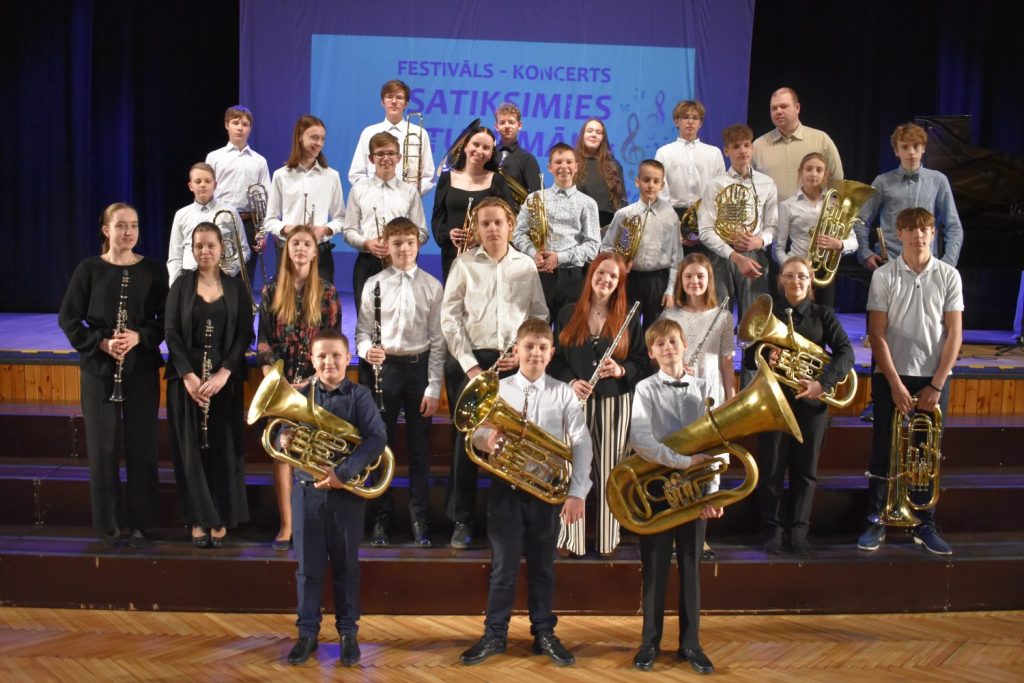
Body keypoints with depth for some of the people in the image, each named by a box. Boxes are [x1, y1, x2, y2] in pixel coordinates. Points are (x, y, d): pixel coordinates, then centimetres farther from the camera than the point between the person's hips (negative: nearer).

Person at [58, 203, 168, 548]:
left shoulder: (153, 270, 1)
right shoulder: (89, 268, 0)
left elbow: (165, 319, 3)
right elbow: (68, 318, 1)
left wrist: (140, 336, -15)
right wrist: (100, 343, -13)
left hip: (142, 368, 0)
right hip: (99, 368, 0)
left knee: (142, 445, 3)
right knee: (102, 446, 4)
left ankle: (140, 522, 15)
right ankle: (107, 523, 15)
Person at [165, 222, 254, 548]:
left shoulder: (235, 288, 4)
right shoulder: (182, 284, 4)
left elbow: (245, 334, -1)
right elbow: (171, 331, -2)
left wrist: (222, 374, -13)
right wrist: (189, 375, -13)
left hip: (225, 378, 0)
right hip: (187, 377, 0)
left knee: (223, 448, 1)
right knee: (191, 448, 2)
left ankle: (221, 520, 11)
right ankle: (198, 519, 10)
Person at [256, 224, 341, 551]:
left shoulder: (327, 292, 2)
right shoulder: (272, 290, 6)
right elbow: (263, 338, 4)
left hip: (315, 382, -1)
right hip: (280, 382, 1)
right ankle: (286, 526, 6)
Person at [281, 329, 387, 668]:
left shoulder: (359, 395, -5)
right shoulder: (300, 395, 4)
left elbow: (377, 438, -16)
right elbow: (282, 435, 6)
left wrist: (343, 473, -24)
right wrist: (285, 441, -19)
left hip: (346, 493, -2)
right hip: (307, 490, 2)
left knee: (346, 566, 9)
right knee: (308, 566, 9)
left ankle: (348, 631, 21)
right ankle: (307, 631, 20)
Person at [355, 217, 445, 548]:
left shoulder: (432, 286, 1)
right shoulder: (374, 284, 0)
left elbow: (437, 340, 0)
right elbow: (362, 331, 3)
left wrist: (434, 387, -4)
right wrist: (367, 350, -21)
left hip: (419, 366, 0)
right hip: (383, 367, 0)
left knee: (419, 447, 6)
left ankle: (419, 518, 17)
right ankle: (381, 518, 18)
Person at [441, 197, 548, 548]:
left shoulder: (526, 265, 9)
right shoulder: (464, 263, 4)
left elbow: (540, 316, 10)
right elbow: (449, 317, 0)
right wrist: (469, 363, -7)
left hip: (515, 362, 1)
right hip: (470, 360, -1)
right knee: (467, 437, -2)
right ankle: (462, 520, 9)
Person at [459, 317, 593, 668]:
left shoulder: (563, 393, -1)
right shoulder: (498, 390, 1)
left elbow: (582, 444, -4)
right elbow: (477, 433, 2)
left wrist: (577, 493, -11)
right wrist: (487, 440, -23)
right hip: (506, 489, 0)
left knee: (543, 566, 11)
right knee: (503, 566, 5)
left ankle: (544, 634, 24)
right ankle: (494, 635, 17)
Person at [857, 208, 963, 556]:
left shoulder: (949, 276, 0)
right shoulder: (884, 276, -3)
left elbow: (954, 335, -1)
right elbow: (877, 334, -4)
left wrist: (936, 385, -7)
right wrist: (895, 383, -10)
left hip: (934, 377, 1)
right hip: (891, 375, -1)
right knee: (883, 450, 4)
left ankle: (925, 525, 18)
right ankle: (876, 521, 14)